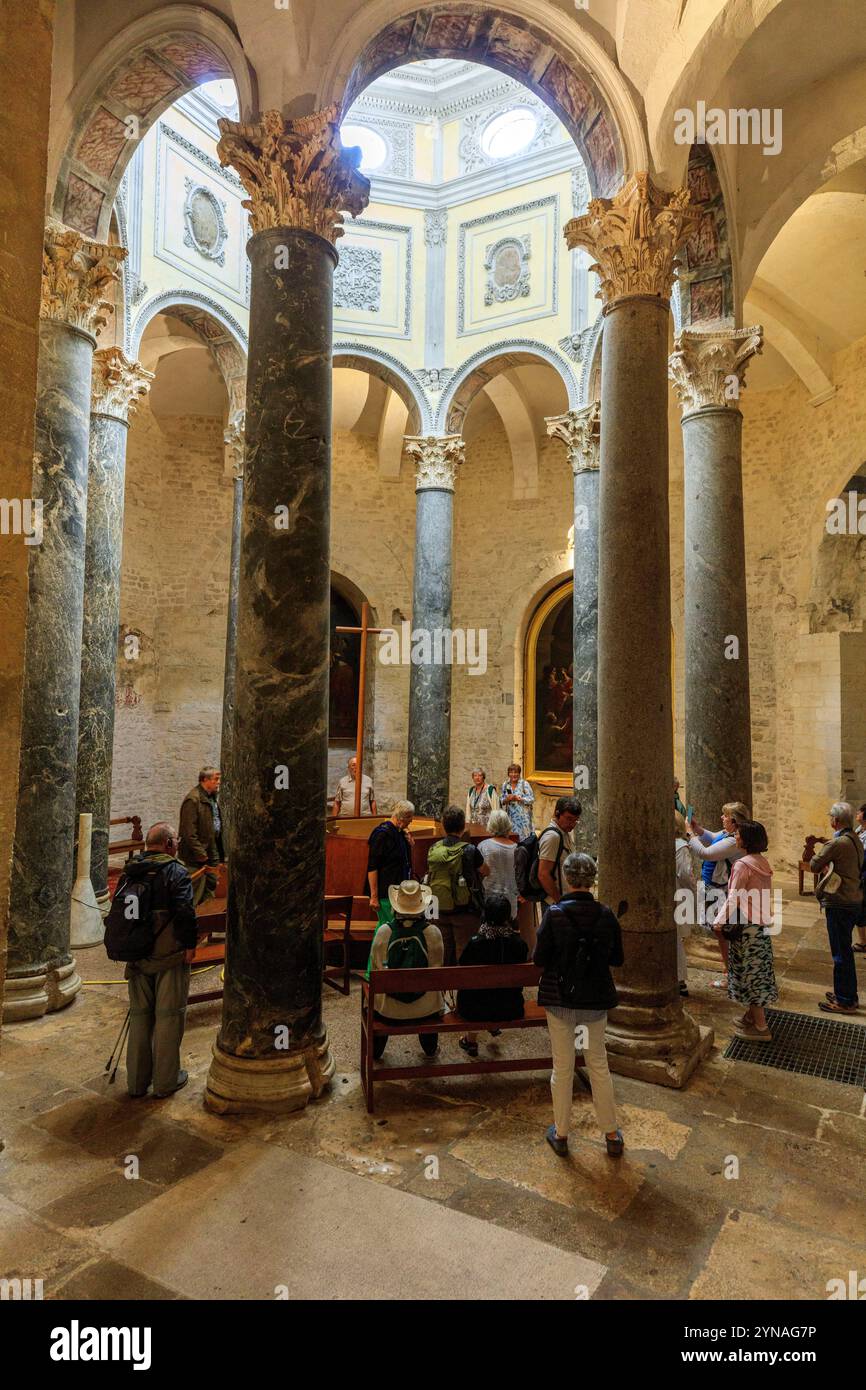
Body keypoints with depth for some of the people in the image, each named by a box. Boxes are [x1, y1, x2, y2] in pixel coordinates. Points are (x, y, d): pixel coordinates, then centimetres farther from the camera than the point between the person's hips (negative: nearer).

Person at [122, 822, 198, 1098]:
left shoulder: (128, 873, 7)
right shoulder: (175, 872, -13)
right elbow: (185, 913, -22)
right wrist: (189, 945, -11)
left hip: (137, 957, 6)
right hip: (169, 956, -6)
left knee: (139, 1014, 16)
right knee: (169, 1016, 6)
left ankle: (136, 1081, 26)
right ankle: (166, 1081, 14)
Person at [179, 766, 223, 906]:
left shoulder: (213, 798, 12)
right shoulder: (193, 800, -18)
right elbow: (190, 833, -21)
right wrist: (201, 856, -20)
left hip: (212, 853, 9)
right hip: (196, 858, -9)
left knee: (212, 886, 16)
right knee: (195, 894, -2)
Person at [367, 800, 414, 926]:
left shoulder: (400, 832, 11)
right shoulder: (382, 834, -16)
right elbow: (372, 867, -18)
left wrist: (409, 840, 4)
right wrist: (374, 896, -20)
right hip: (385, 893, -9)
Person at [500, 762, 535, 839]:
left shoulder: (524, 784, -3)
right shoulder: (505, 784, 9)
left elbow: (531, 799, -6)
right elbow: (501, 800, 12)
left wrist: (519, 799, -18)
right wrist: (506, 799, -9)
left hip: (522, 816, -3)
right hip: (510, 817, 3)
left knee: (523, 837, -7)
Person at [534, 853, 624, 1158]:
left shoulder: (554, 914, -18)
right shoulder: (606, 915, -11)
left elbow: (540, 959, -13)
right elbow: (618, 958, -1)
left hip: (559, 998, -2)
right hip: (596, 1000, 2)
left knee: (562, 1067, 13)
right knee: (599, 1064, 18)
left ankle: (561, 1134, 27)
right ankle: (612, 1135, 28)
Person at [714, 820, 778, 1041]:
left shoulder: (743, 865, -19)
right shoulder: (762, 862, 6)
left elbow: (734, 898, -21)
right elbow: (759, 894, 10)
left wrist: (720, 921, -18)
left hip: (747, 925, -8)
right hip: (762, 922, 8)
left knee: (748, 972, 1)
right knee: (758, 970, 16)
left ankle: (760, 1027, 7)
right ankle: (751, 1016, 29)